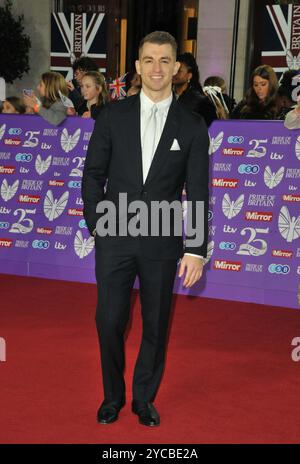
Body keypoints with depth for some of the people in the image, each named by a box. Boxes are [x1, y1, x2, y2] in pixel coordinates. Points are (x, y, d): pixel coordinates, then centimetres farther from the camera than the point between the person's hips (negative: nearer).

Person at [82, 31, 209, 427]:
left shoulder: (192, 126, 0)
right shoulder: (113, 116, 1)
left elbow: (198, 193, -2)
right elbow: (93, 175, 6)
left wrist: (196, 250, -6)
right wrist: (97, 225, -1)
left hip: (163, 242, 0)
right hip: (115, 237, 0)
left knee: (156, 324, 9)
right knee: (109, 321, 3)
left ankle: (144, 398, 29)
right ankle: (113, 395, 26)